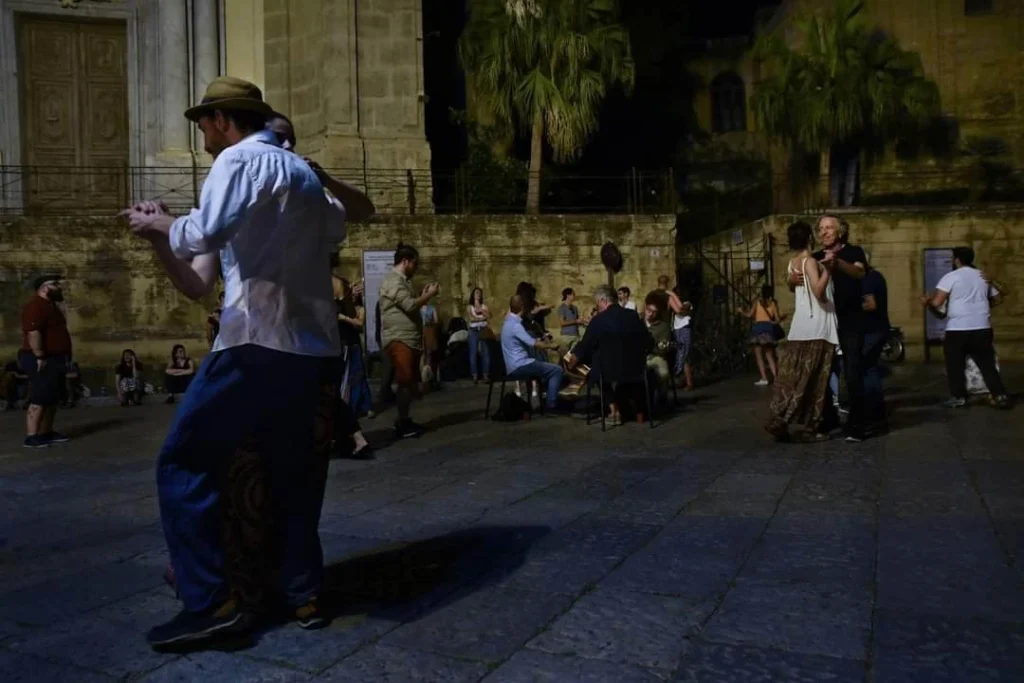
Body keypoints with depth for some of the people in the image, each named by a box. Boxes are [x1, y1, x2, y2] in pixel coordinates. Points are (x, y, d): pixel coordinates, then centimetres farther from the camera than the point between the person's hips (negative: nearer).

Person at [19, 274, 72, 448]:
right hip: (43, 361, -11)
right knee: (39, 400, -10)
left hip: (54, 359, 11)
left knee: (53, 399, 14)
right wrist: (40, 357, -27)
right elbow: (33, 333, -27)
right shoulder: (36, 306, -16)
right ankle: (32, 437, -8)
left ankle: (46, 433, 21)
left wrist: (62, 358, 21)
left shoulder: (49, 305, 18)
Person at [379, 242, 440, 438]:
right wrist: (430, 294, -8)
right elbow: (410, 306, -20)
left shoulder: (403, 281, 20)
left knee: (411, 381, 11)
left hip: (410, 339, 10)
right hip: (399, 340, -10)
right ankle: (402, 424, -3)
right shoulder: (393, 281, -13)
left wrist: (422, 293, 10)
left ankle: (404, 420, 19)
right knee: (405, 381, -9)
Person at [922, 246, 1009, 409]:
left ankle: (958, 397, 9)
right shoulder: (983, 276, 13)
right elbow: (998, 298, 22)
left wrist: (927, 301, 5)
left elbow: (936, 303, -15)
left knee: (955, 365, 7)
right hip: (982, 328, 5)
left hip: (957, 329, -5)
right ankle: (1000, 396, 7)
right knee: (987, 364, 10)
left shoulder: (951, 276, -6)